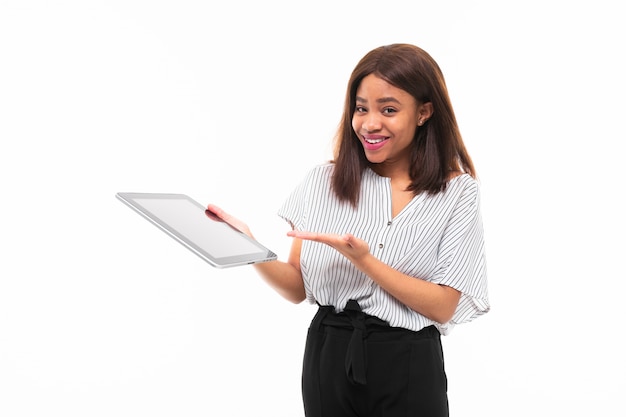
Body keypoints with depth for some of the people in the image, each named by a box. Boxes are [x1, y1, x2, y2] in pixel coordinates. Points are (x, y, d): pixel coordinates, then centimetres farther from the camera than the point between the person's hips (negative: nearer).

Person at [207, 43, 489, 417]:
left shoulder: (458, 192, -6)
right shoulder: (323, 182, 0)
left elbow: (443, 307, -11)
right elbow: (297, 288, 2)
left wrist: (363, 260, -22)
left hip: (407, 370, -2)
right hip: (327, 358, 2)